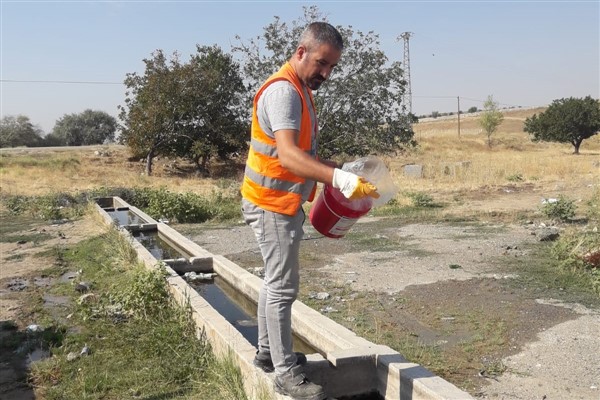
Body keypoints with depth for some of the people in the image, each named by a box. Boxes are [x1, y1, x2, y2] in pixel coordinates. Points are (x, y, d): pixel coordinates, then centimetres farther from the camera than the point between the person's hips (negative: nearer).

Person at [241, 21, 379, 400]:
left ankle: (268, 351, 32)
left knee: (276, 281, 18)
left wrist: (335, 169, 9)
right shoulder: (283, 90, -20)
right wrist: (340, 179, -44)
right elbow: (288, 155, -34)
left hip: (285, 202, 10)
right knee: (283, 287, -4)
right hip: (272, 204, -10)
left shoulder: (301, 90, 13)